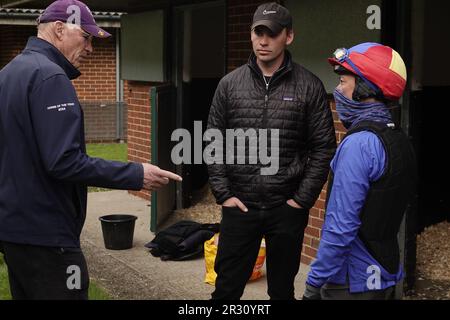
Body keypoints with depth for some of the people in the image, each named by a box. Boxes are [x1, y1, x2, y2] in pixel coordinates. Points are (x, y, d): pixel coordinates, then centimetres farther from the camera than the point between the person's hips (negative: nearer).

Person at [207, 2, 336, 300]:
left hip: (287, 208, -1)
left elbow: (323, 148, -2)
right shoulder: (230, 84, 2)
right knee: (227, 288, 8)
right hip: (240, 206, 1)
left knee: (282, 289, 14)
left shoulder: (309, 86, -3)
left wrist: (303, 199, -7)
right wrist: (223, 194, -2)